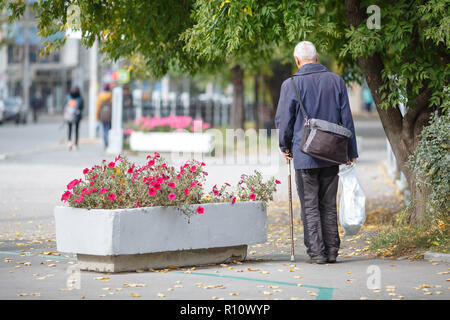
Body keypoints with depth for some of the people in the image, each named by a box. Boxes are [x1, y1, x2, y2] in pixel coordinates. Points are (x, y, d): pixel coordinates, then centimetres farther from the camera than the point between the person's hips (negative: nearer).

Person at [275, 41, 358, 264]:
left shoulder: (292, 85, -7)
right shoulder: (336, 81, 4)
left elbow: (283, 120, -2)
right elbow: (346, 118, 7)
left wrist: (285, 146, 15)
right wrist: (351, 150, 13)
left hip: (305, 154, -3)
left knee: (310, 205, 2)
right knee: (328, 204, 11)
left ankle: (316, 252, -1)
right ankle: (332, 250, 12)